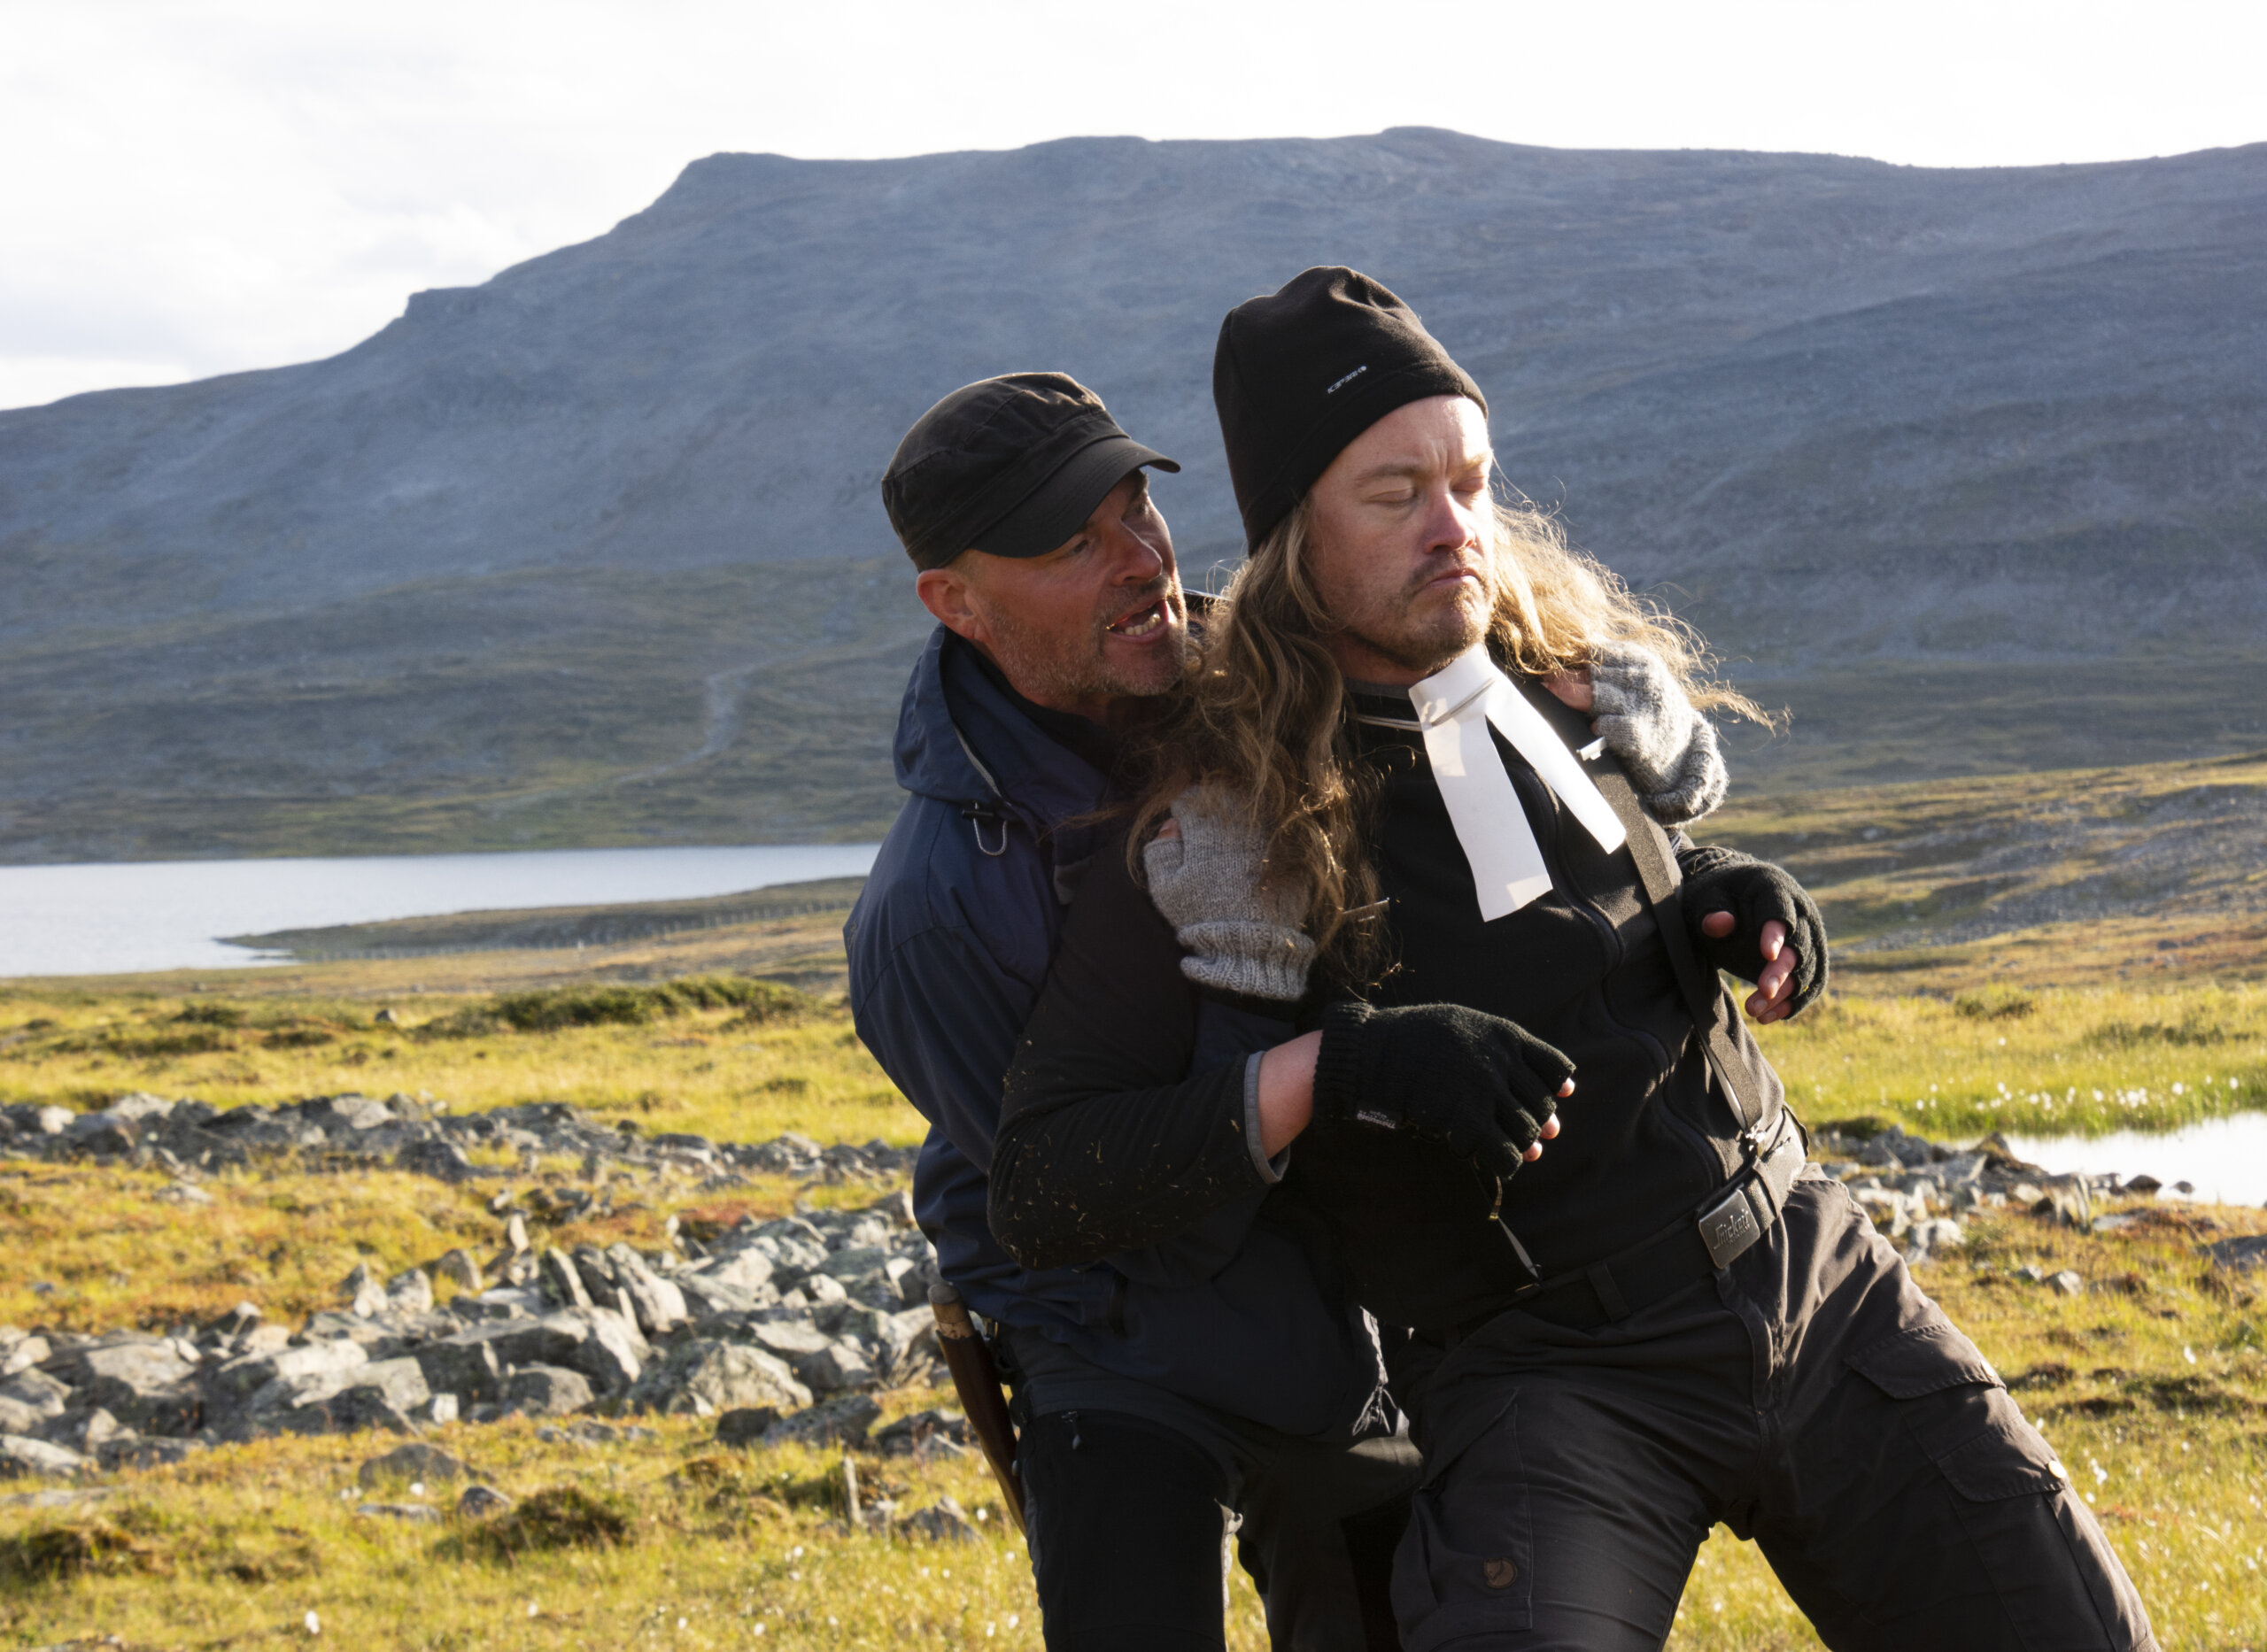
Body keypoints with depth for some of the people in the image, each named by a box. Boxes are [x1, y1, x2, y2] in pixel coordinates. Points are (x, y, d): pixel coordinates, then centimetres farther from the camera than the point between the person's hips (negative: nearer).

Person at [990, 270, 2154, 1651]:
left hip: (1816, 1276, 6)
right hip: (1548, 1371, -5)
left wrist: (1722, 891, 5)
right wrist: (1334, 1067, -26)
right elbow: (1037, 1189, -15)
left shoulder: (1561, 660, 6)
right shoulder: (1216, 822, -11)